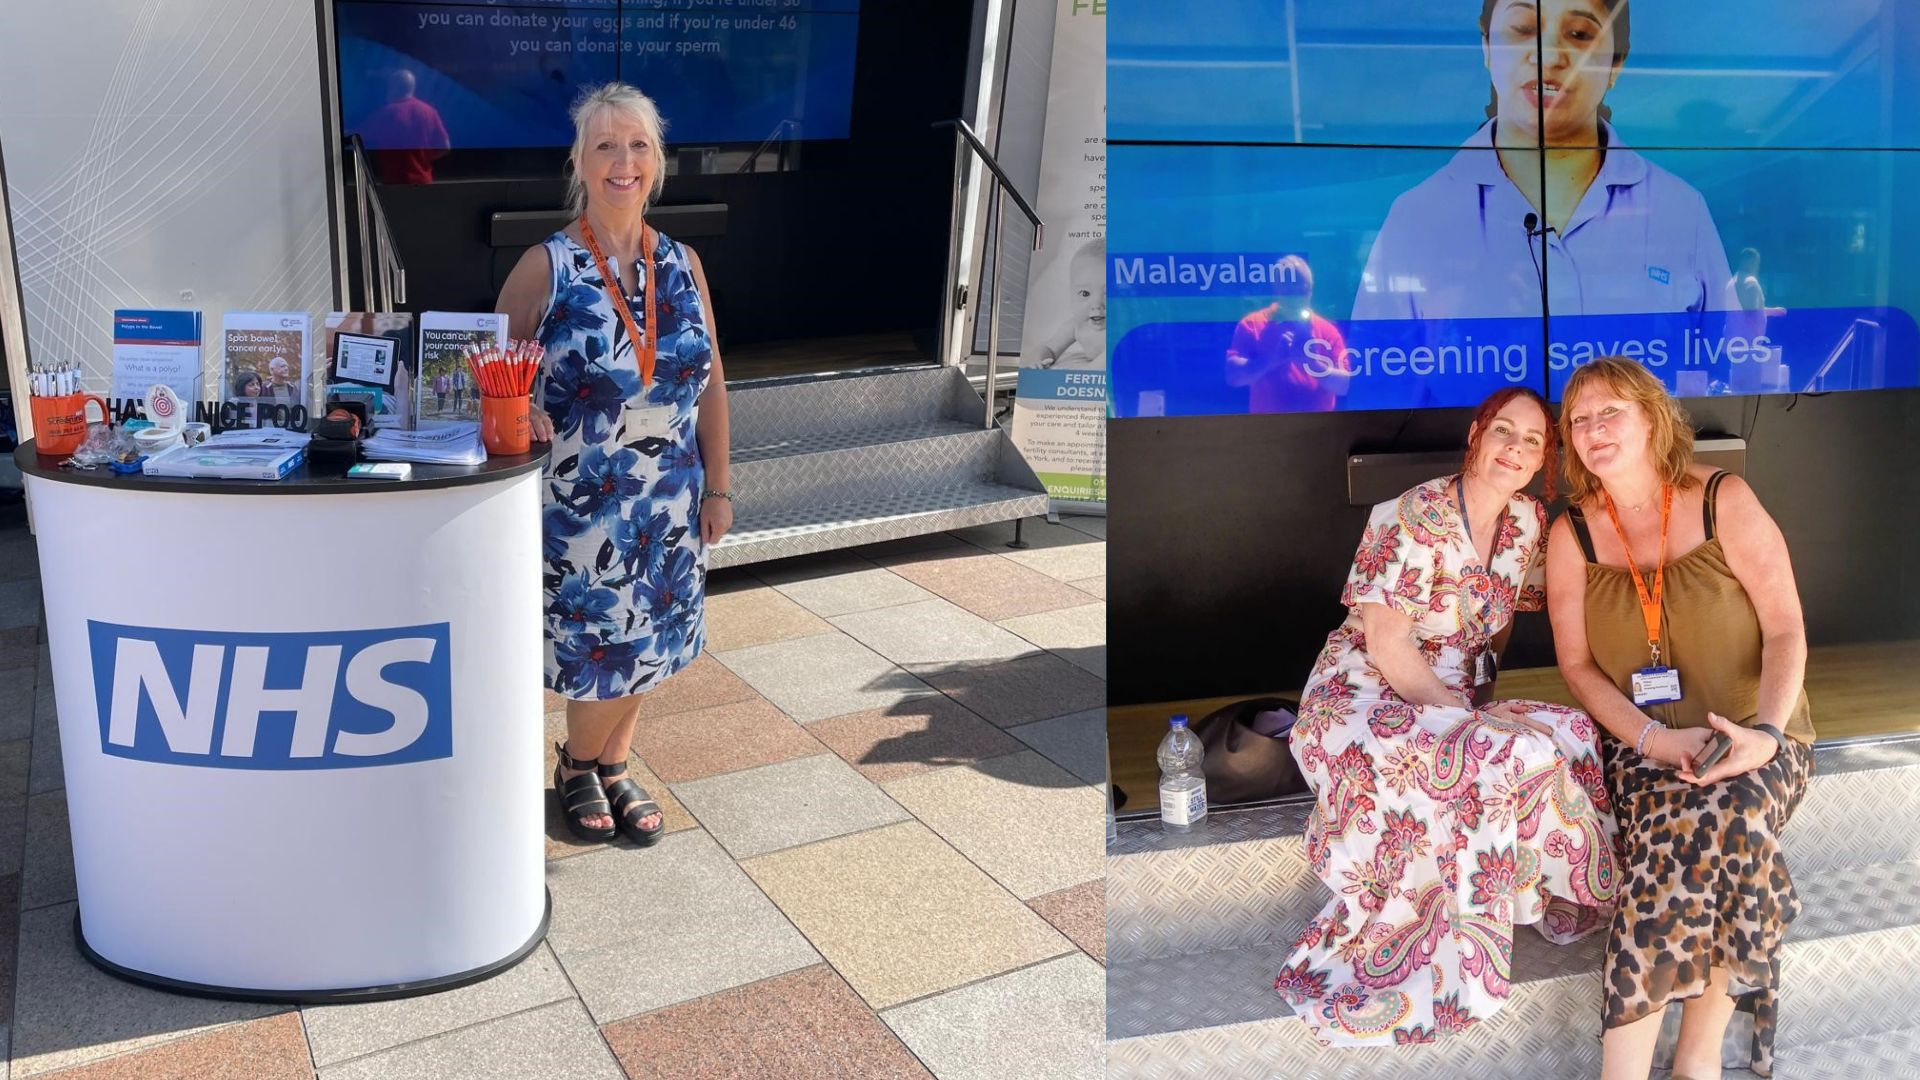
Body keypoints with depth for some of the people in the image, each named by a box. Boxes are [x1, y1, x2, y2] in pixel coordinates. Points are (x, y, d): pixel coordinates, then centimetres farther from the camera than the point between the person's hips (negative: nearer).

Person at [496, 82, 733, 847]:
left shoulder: (682, 264, 2)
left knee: (644, 641, 13)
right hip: (582, 495, -4)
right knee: (601, 646, 3)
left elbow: (709, 381, 6)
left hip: (670, 497, 4)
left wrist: (717, 488, 5)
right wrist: (521, 413, -25)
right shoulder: (547, 266, -9)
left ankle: (613, 766, 37)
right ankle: (577, 765, 32)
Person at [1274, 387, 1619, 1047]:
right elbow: (1387, 649, -19)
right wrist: (1474, 718, -21)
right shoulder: (1414, 519, -17)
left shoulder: (1527, 521, 4)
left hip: (1453, 707, 7)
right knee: (1512, 755, -28)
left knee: (1571, 733, -15)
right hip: (1358, 704, -7)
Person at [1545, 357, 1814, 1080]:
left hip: (1753, 739, -1)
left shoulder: (1725, 502, -3)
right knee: (1716, 838, -31)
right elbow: (1577, 664, 1)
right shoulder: (1572, 534, 2)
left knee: (1725, 816, -33)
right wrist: (1655, 740, -15)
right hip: (1641, 742, 1)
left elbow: (1786, 631, -5)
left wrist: (1765, 733, -21)